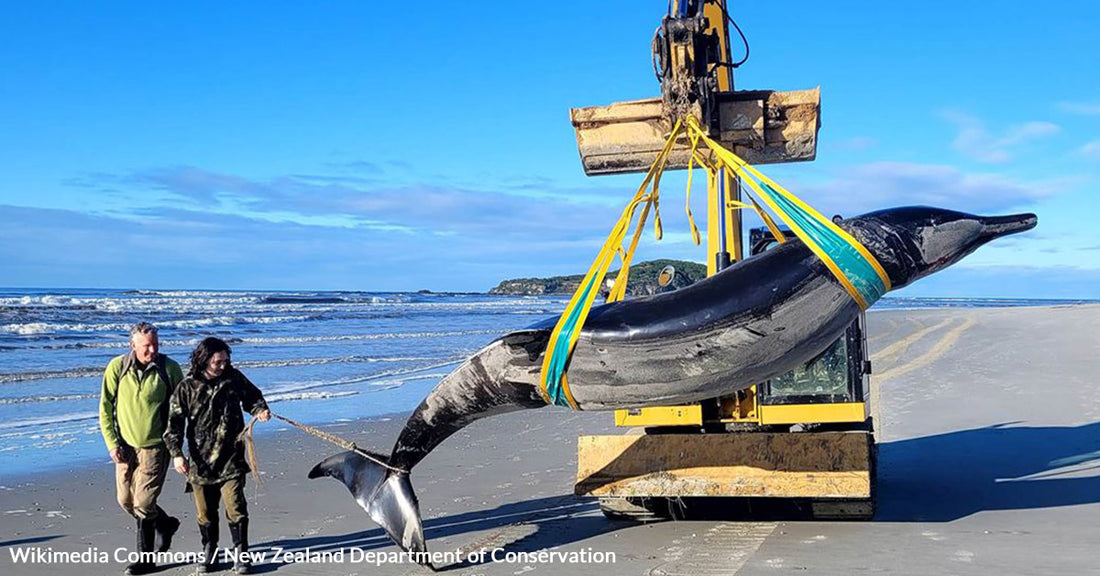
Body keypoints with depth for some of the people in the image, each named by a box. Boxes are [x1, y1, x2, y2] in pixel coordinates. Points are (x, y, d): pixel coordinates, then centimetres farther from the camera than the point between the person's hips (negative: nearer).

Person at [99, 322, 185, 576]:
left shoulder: (170, 369, -9)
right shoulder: (117, 367, -6)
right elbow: (105, 408, 0)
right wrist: (112, 443, -7)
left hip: (155, 446, -4)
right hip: (125, 445, 4)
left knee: (143, 503, -7)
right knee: (126, 500, 11)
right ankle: (165, 524, 35)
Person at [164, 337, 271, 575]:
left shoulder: (234, 378, 1)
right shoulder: (187, 388, -4)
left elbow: (251, 396, 18)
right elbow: (174, 423, -4)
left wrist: (259, 410, -3)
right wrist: (176, 453, -14)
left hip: (231, 459, 0)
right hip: (200, 460, 0)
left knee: (235, 507, -6)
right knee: (205, 512, 11)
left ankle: (241, 555, 7)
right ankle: (209, 552, 30)